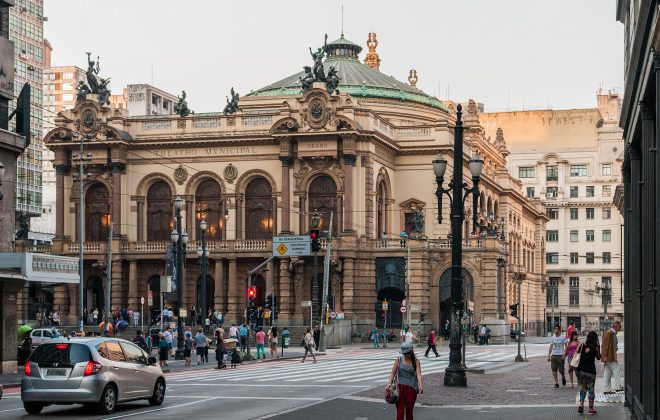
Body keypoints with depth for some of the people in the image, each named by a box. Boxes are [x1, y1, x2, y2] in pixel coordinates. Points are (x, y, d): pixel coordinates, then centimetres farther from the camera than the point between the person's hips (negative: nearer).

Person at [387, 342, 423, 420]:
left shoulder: (416, 361, -1)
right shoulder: (399, 359, 1)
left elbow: (418, 374, -14)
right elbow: (393, 372, 1)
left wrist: (421, 386, -32)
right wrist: (389, 383, -14)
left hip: (411, 389, 0)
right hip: (400, 387, 0)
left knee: (409, 411, 9)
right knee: (400, 412, -5)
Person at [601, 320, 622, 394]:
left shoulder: (613, 333, 17)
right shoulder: (608, 333, -14)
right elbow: (605, 345, -19)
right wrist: (605, 356, -22)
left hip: (612, 356, 10)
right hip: (609, 357, -10)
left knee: (608, 373, 9)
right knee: (617, 370, -6)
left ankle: (607, 390, 11)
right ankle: (618, 387, -2)